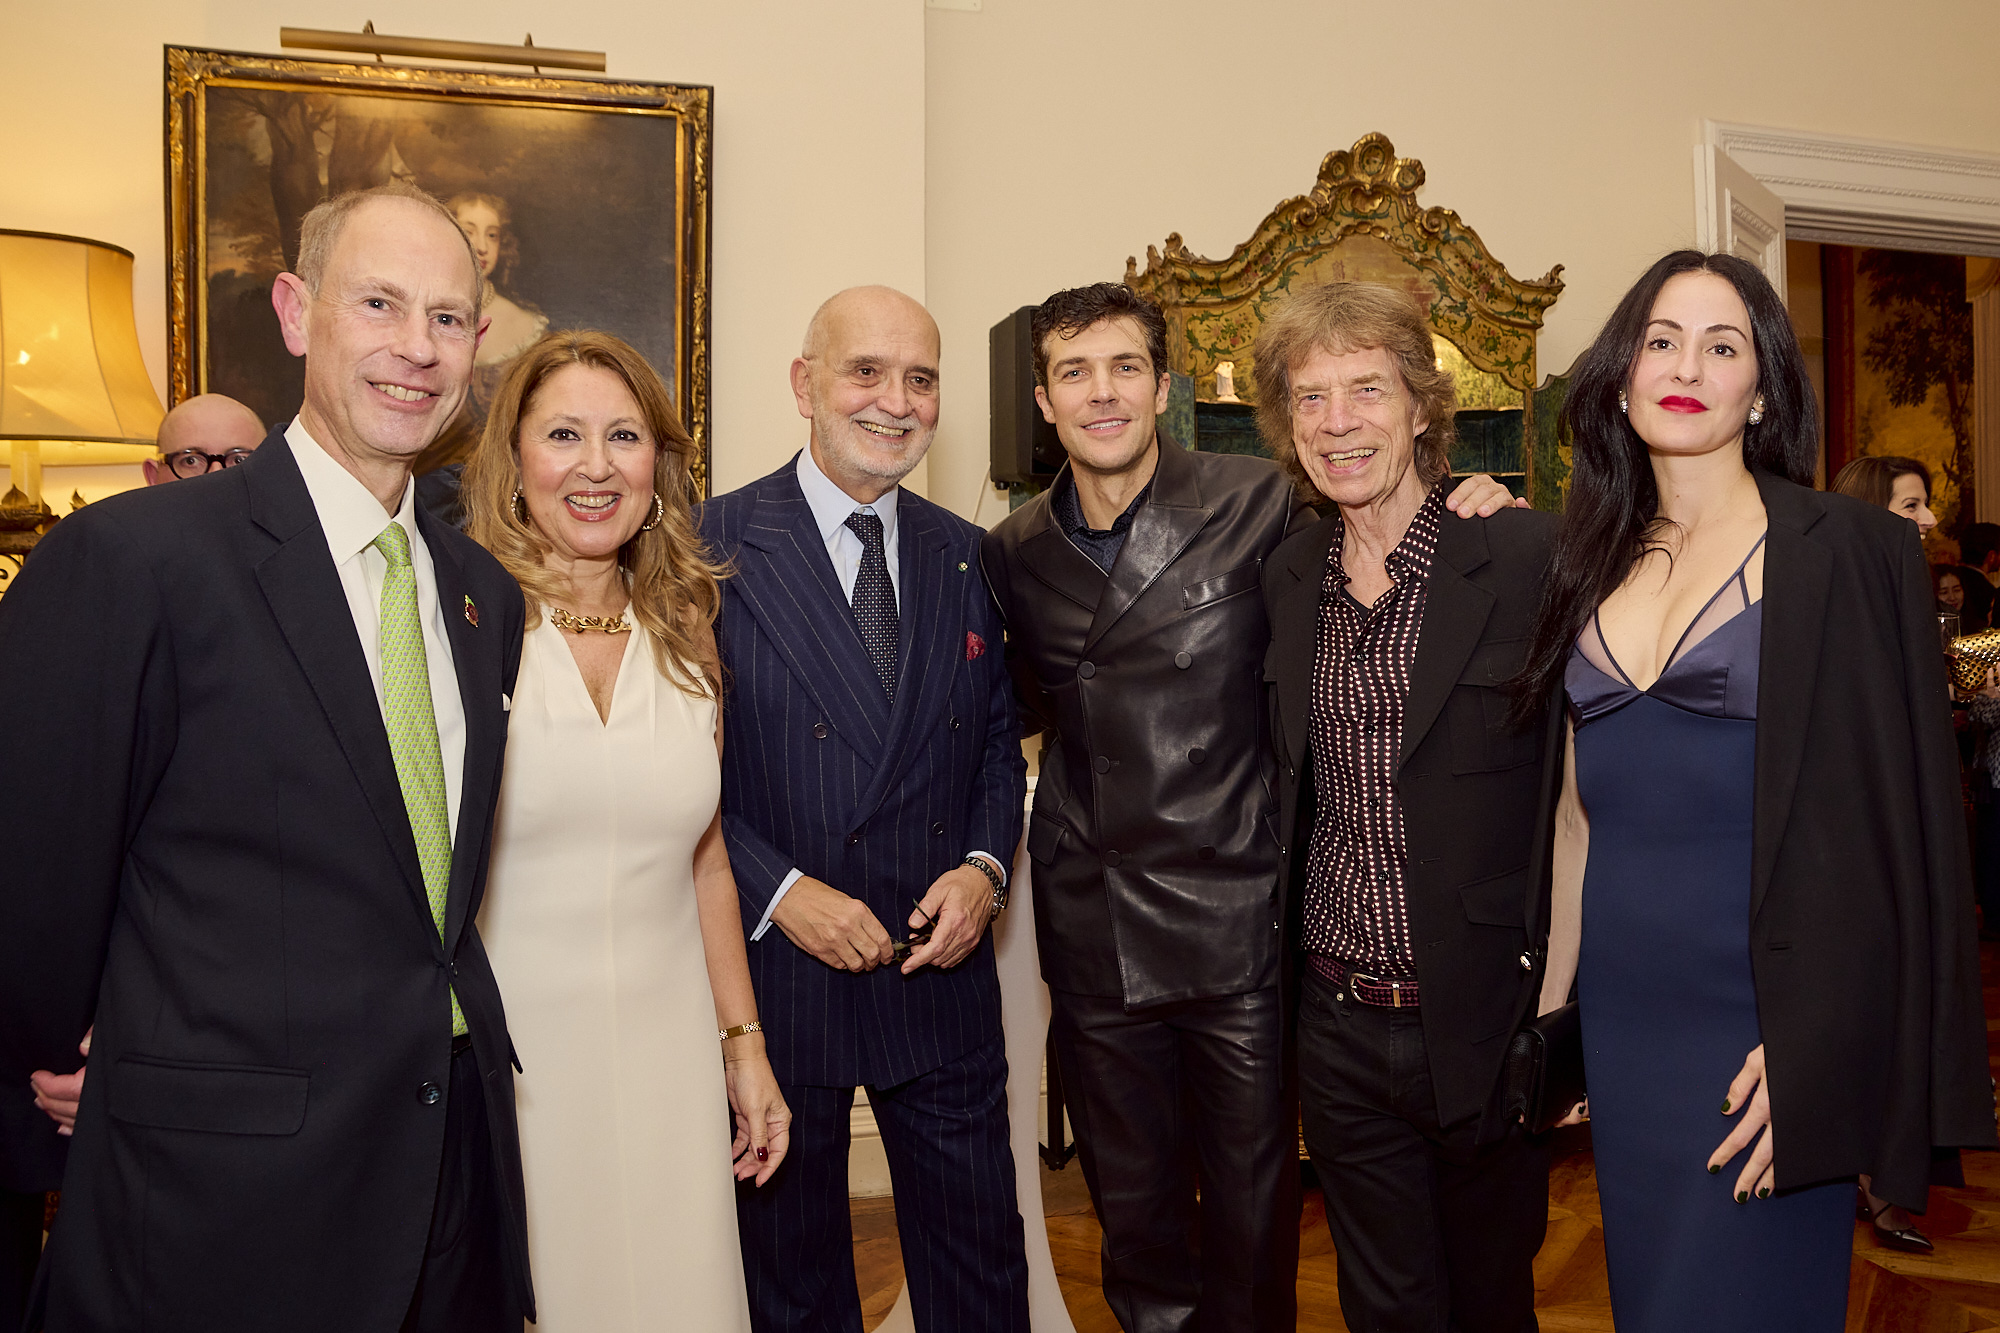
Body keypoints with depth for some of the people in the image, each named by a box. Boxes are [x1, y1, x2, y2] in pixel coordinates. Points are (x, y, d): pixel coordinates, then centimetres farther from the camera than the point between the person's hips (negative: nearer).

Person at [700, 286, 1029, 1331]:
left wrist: (984, 866, -5)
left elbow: (997, 741, 11)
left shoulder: (966, 557, 6)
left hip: (943, 972, 4)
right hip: (775, 969, -3)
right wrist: (779, 891, -17)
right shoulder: (714, 546, -9)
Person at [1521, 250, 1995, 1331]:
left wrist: (1811, 1051, -15)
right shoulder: (1593, 562, 8)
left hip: (1757, 1010, -5)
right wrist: (1549, 1000, 10)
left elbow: (1887, 821, -10)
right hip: (1621, 1009, 5)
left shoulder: (1848, 552, -7)